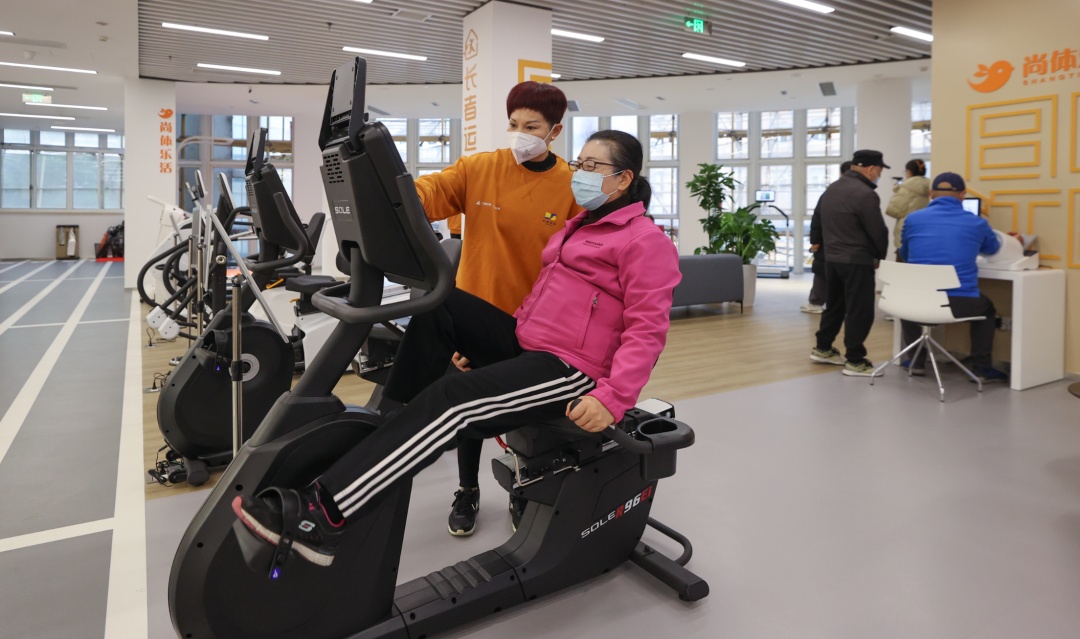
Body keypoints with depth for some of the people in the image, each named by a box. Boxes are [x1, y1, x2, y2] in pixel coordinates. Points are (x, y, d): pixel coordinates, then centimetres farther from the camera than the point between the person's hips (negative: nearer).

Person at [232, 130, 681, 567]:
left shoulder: (646, 241, -5)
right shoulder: (581, 226, 22)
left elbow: (647, 329, -14)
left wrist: (613, 398, -25)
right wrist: (507, 334, 11)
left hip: (570, 370, -9)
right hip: (524, 342, 9)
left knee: (452, 399, -28)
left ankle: (326, 515, -27)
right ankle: (396, 416, -10)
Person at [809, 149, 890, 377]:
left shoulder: (831, 189, 11)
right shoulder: (865, 194, -17)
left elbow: (818, 215, 24)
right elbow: (878, 231, -12)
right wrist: (880, 256, 4)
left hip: (831, 258, 9)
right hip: (857, 261, -9)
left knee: (834, 305, 19)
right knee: (860, 311, -3)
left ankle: (823, 349, 27)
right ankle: (855, 361, 1)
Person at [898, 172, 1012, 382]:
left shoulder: (913, 219, 2)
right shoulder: (977, 223, 4)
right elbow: (993, 248, 27)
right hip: (961, 303, 0)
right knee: (987, 308, 34)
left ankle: (917, 361, 34)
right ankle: (981, 368, 31)